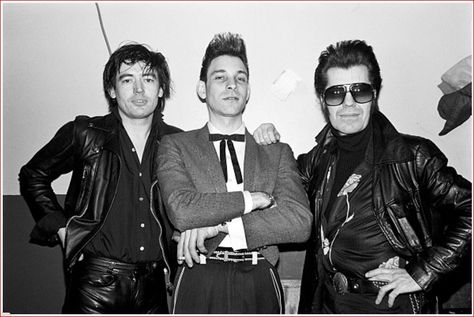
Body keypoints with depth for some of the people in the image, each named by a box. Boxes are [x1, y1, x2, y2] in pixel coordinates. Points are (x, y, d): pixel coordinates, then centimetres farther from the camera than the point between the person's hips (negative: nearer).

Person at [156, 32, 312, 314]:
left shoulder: (277, 152, 6)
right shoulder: (175, 147, 3)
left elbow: (301, 222, -6)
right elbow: (182, 210, -14)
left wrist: (220, 226, -13)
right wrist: (254, 199, -9)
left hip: (260, 284, 2)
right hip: (199, 284, -1)